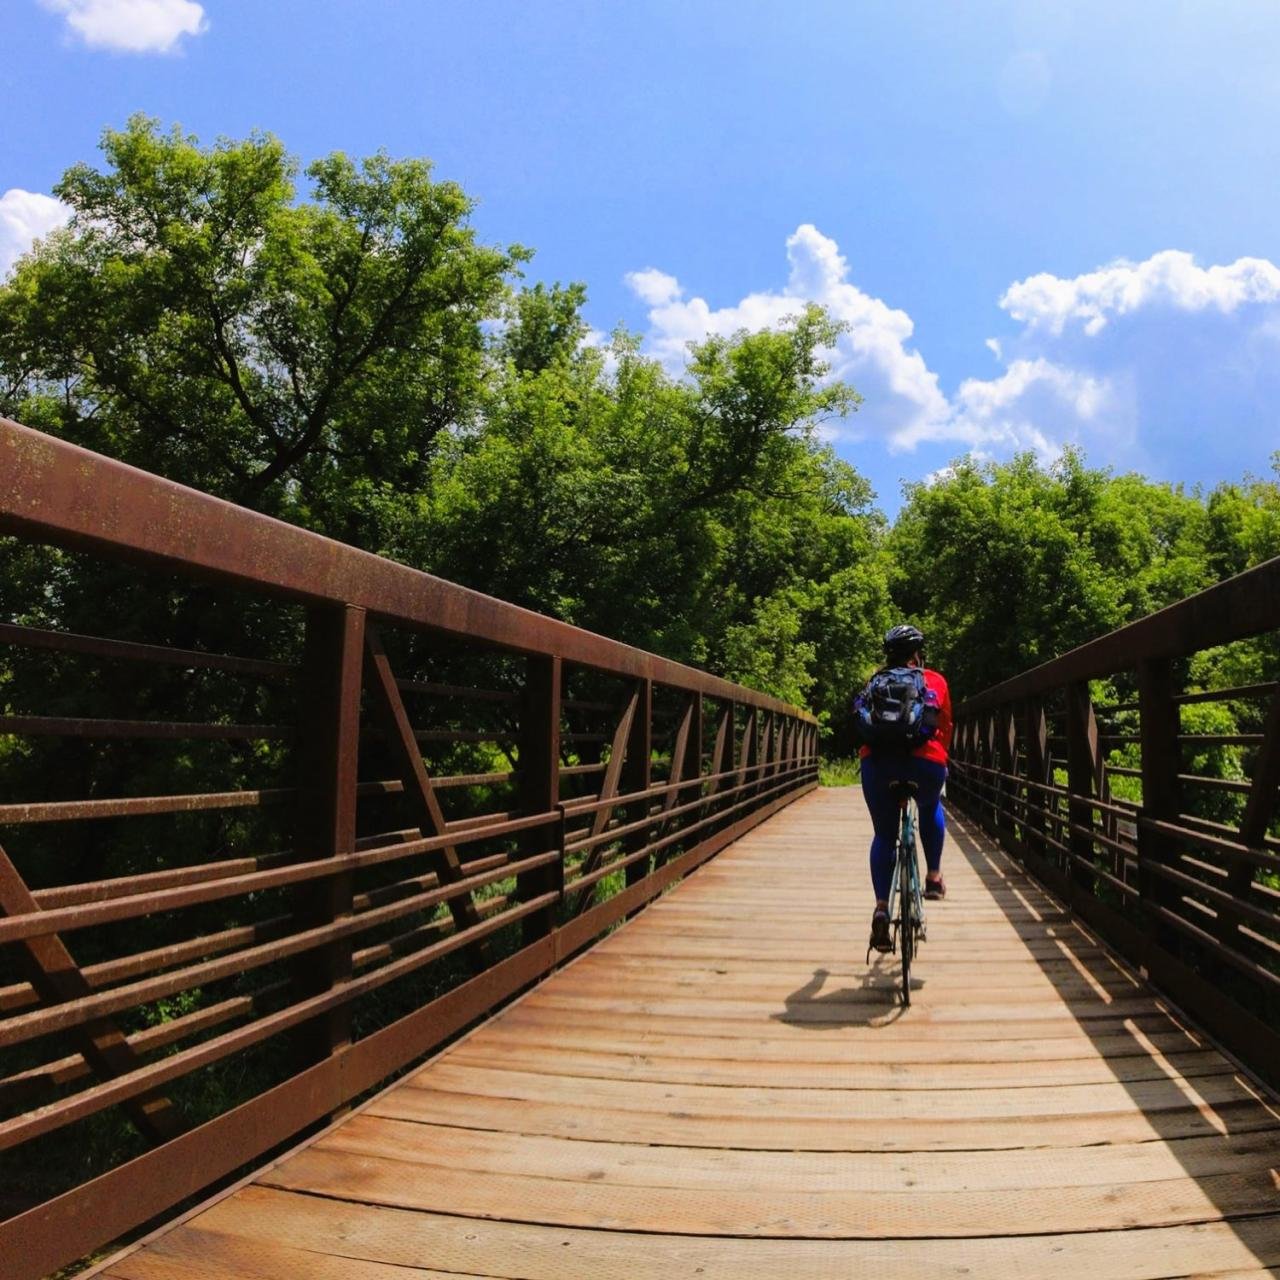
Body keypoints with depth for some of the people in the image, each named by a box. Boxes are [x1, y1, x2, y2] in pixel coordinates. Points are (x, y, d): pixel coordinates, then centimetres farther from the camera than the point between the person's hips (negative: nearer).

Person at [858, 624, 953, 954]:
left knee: (884, 836, 14)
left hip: (878, 763, 0)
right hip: (925, 763, 0)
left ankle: (881, 909, 0)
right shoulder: (935, 682, 15)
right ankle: (934, 877, 27)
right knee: (930, 809, 33)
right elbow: (945, 728, 16)